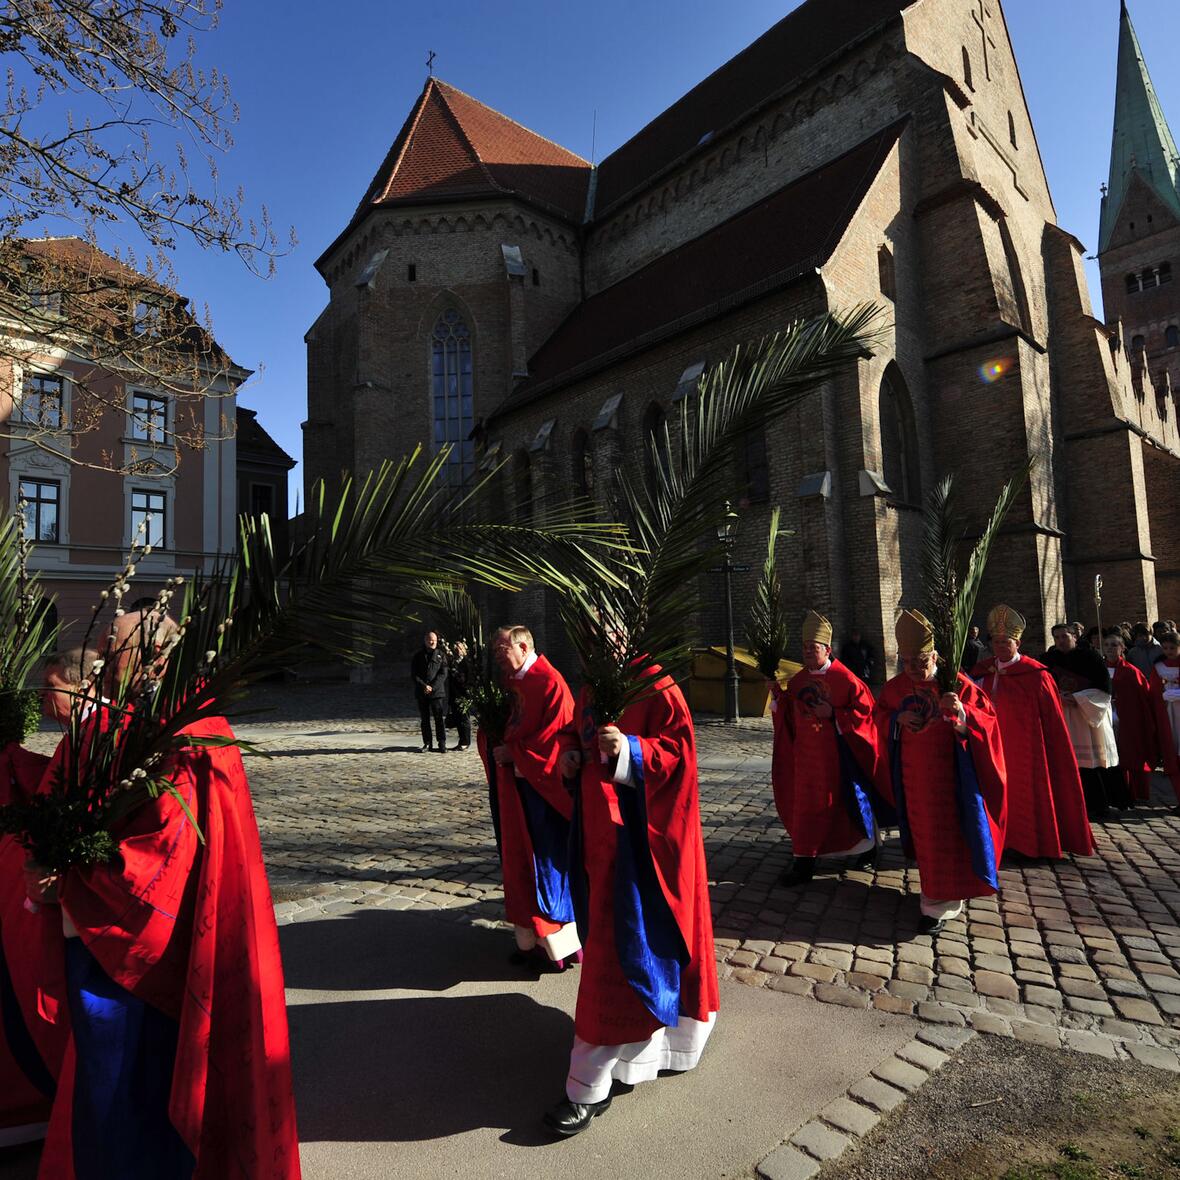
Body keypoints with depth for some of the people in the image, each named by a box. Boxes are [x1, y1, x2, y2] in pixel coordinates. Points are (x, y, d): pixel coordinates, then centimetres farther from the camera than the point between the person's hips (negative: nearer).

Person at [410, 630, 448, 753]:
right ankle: (427, 744, 14)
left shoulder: (440, 655, 6)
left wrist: (432, 687, -12)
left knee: (439, 718, -5)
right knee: (425, 719, 7)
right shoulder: (418, 655, 8)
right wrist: (424, 686, -11)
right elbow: (413, 675, 3)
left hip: (437, 692, -2)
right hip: (421, 692, 2)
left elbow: (443, 674, -1)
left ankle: (442, 744, -1)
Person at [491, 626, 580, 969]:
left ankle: (559, 941, 15)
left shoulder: (549, 682, -15)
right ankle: (530, 937, 25)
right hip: (516, 786, 8)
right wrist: (500, 751, 0)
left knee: (549, 861, 1)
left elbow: (554, 734, -20)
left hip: (543, 787, -8)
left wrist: (512, 752, -15)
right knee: (521, 861, 13)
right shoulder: (511, 683, 9)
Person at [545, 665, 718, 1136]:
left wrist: (628, 748, -32)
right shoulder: (591, 686, 7)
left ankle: (591, 1085, 6)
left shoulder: (653, 686, -15)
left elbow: (679, 748, -17)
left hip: (639, 830, -8)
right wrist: (571, 751, -2)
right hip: (600, 824, 8)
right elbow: (576, 730, 19)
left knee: (618, 942, -3)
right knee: (608, 924, 21)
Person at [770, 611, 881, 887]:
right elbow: (790, 715, 12)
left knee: (845, 800, 13)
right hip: (806, 757, 5)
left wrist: (833, 714, -21)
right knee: (805, 806, 6)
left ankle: (865, 848, 39)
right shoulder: (797, 680, 5)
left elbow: (864, 711, -13)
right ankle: (803, 862, 14)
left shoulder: (845, 679, -13)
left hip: (836, 757, -4)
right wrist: (778, 695, -3)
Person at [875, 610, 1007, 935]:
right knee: (922, 834, 15)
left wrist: (963, 712, -33)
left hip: (949, 774, -4)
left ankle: (939, 905, 11)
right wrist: (897, 719, -12)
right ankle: (934, 893, 35)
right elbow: (880, 715, 11)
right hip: (914, 776, 4)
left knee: (946, 835, 2)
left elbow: (988, 720, -12)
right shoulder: (896, 687, -1)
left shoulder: (956, 684, -12)